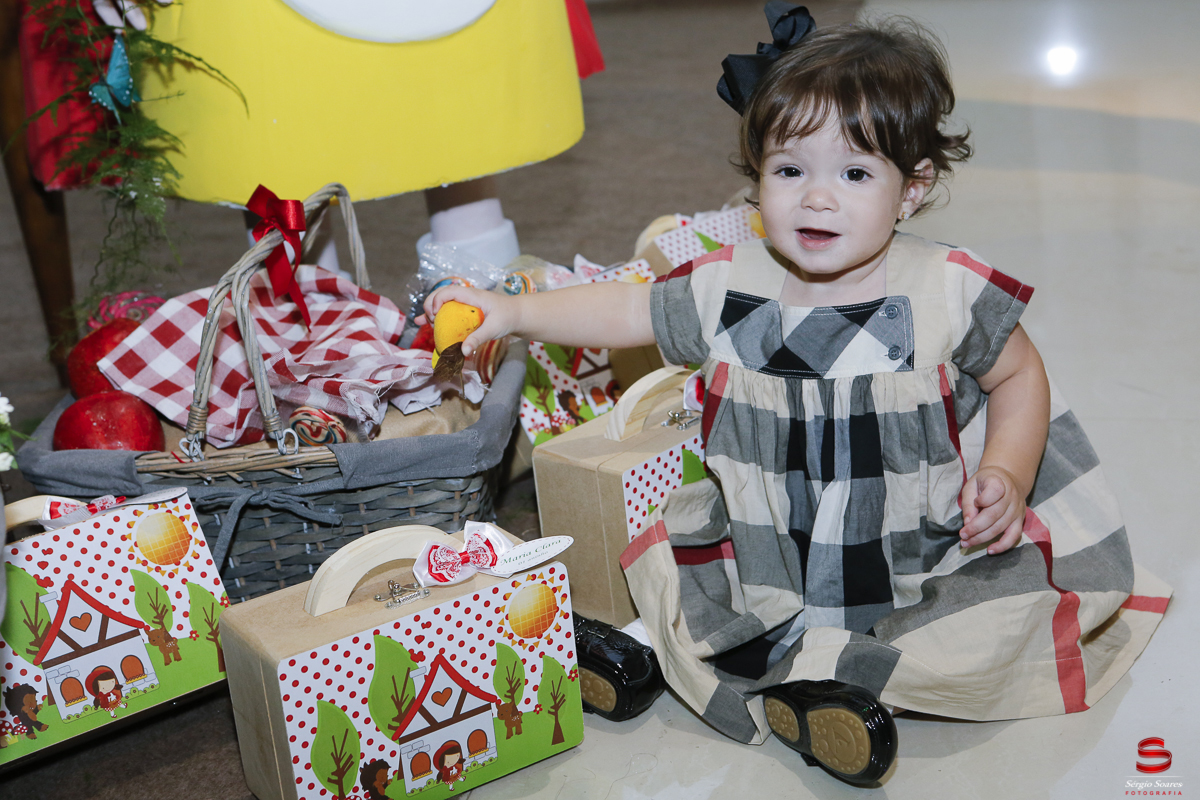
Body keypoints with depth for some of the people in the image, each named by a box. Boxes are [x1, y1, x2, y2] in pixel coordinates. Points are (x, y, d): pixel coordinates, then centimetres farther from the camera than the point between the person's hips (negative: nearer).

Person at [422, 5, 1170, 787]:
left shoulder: (947, 291, -14)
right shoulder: (730, 288, -8)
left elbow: (1019, 377, 2)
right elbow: (629, 311, 4)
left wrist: (1004, 476, -14)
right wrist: (511, 312, -4)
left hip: (917, 552, -2)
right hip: (767, 552, 2)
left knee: (1007, 611, -24)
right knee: (660, 559, -8)